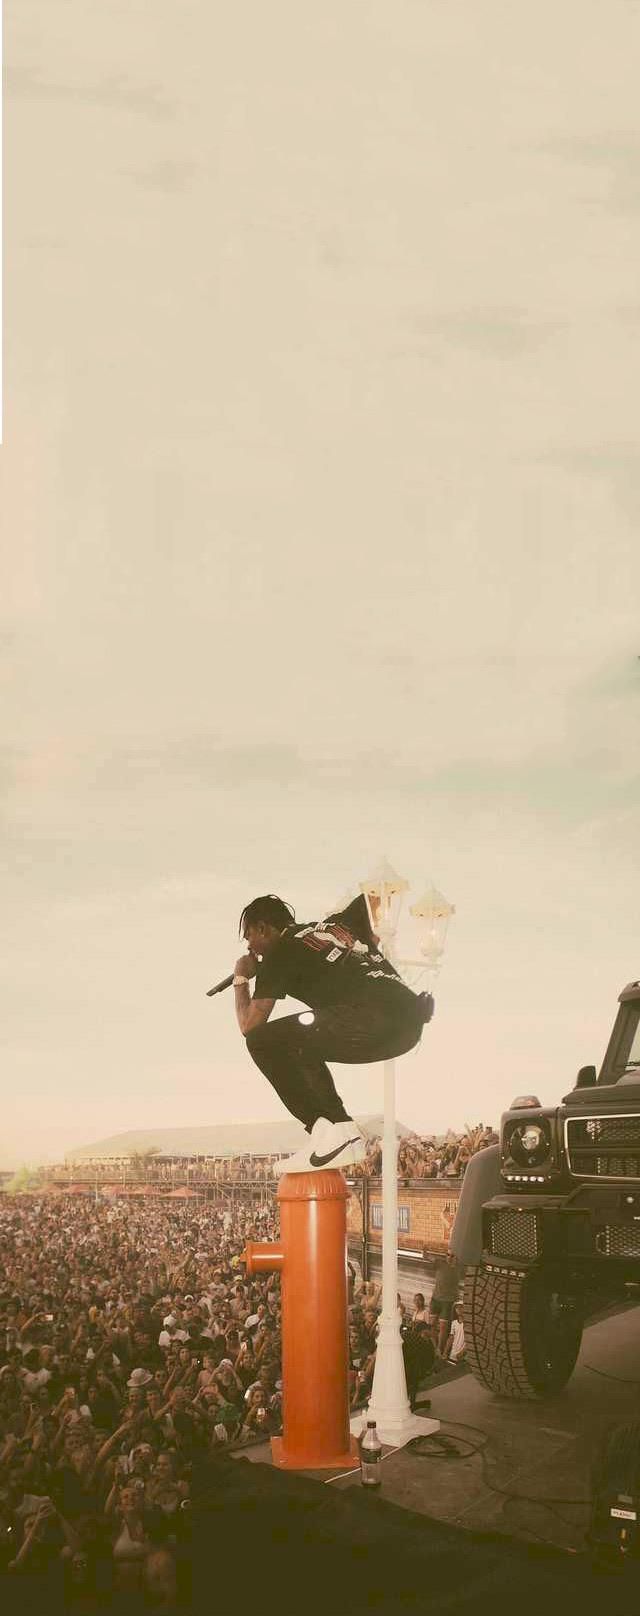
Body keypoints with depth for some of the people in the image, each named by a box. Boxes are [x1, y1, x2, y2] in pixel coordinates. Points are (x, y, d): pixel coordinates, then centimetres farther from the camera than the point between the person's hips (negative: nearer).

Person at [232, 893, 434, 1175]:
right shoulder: (336, 923, 29)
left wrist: (241, 978, 27)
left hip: (372, 1020, -9)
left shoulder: (279, 954, 9)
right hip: (411, 1020, 9)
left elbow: (249, 1026, 9)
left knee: (264, 1041, -4)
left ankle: (334, 1133, -9)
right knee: (303, 1043, 28)